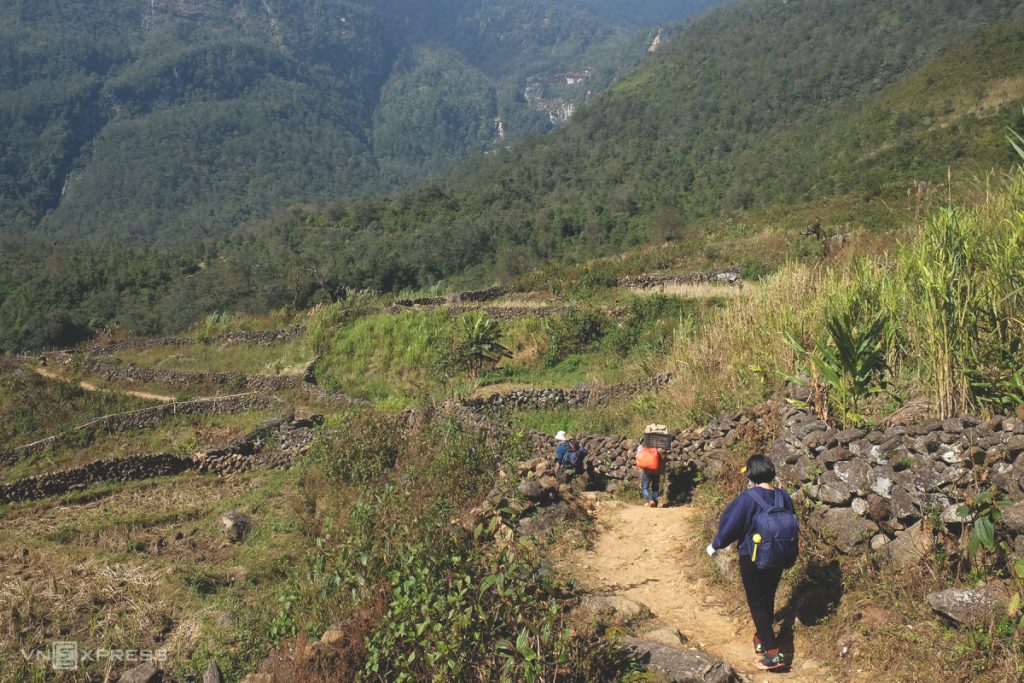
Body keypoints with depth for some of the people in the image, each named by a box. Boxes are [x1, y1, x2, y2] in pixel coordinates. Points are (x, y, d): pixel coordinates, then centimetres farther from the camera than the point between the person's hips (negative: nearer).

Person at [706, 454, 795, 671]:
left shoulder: (747, 499, -21)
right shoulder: (784, 497, -4)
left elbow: (730, 526, -14)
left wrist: (715, 546, 3)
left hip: (753, 560, -6)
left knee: (757, 604, 4)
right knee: (768, 599, 22)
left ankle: (774, 654, -2)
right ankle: (763, 638, 39)